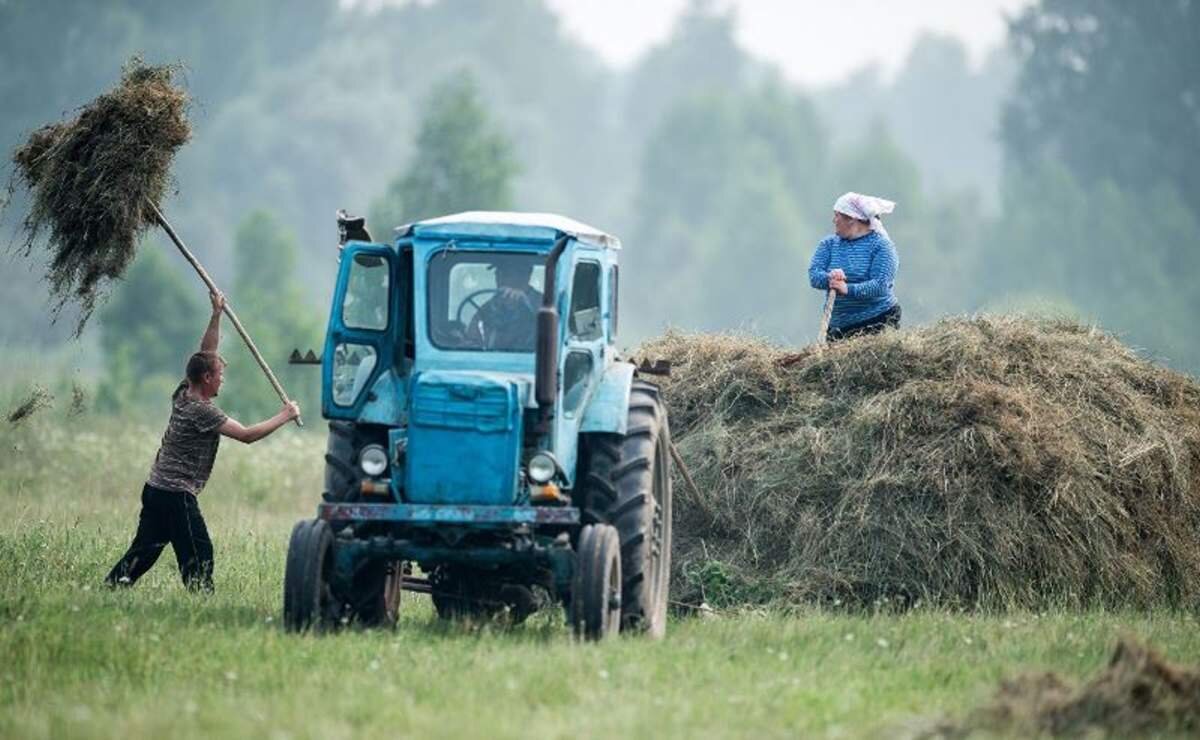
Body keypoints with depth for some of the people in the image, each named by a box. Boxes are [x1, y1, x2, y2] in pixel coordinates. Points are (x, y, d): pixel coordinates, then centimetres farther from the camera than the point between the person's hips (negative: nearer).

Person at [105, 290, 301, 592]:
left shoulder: (183, 394, 8)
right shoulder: (202, 411, -16)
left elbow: (206, 353, 16)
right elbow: (246, 435, -17)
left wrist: (216, 314, 12)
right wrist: (284, 417, -7)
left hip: (155, 488, 9)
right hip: (177, 496, -9)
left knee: (144, 551, 11)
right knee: (198, 556, -8)